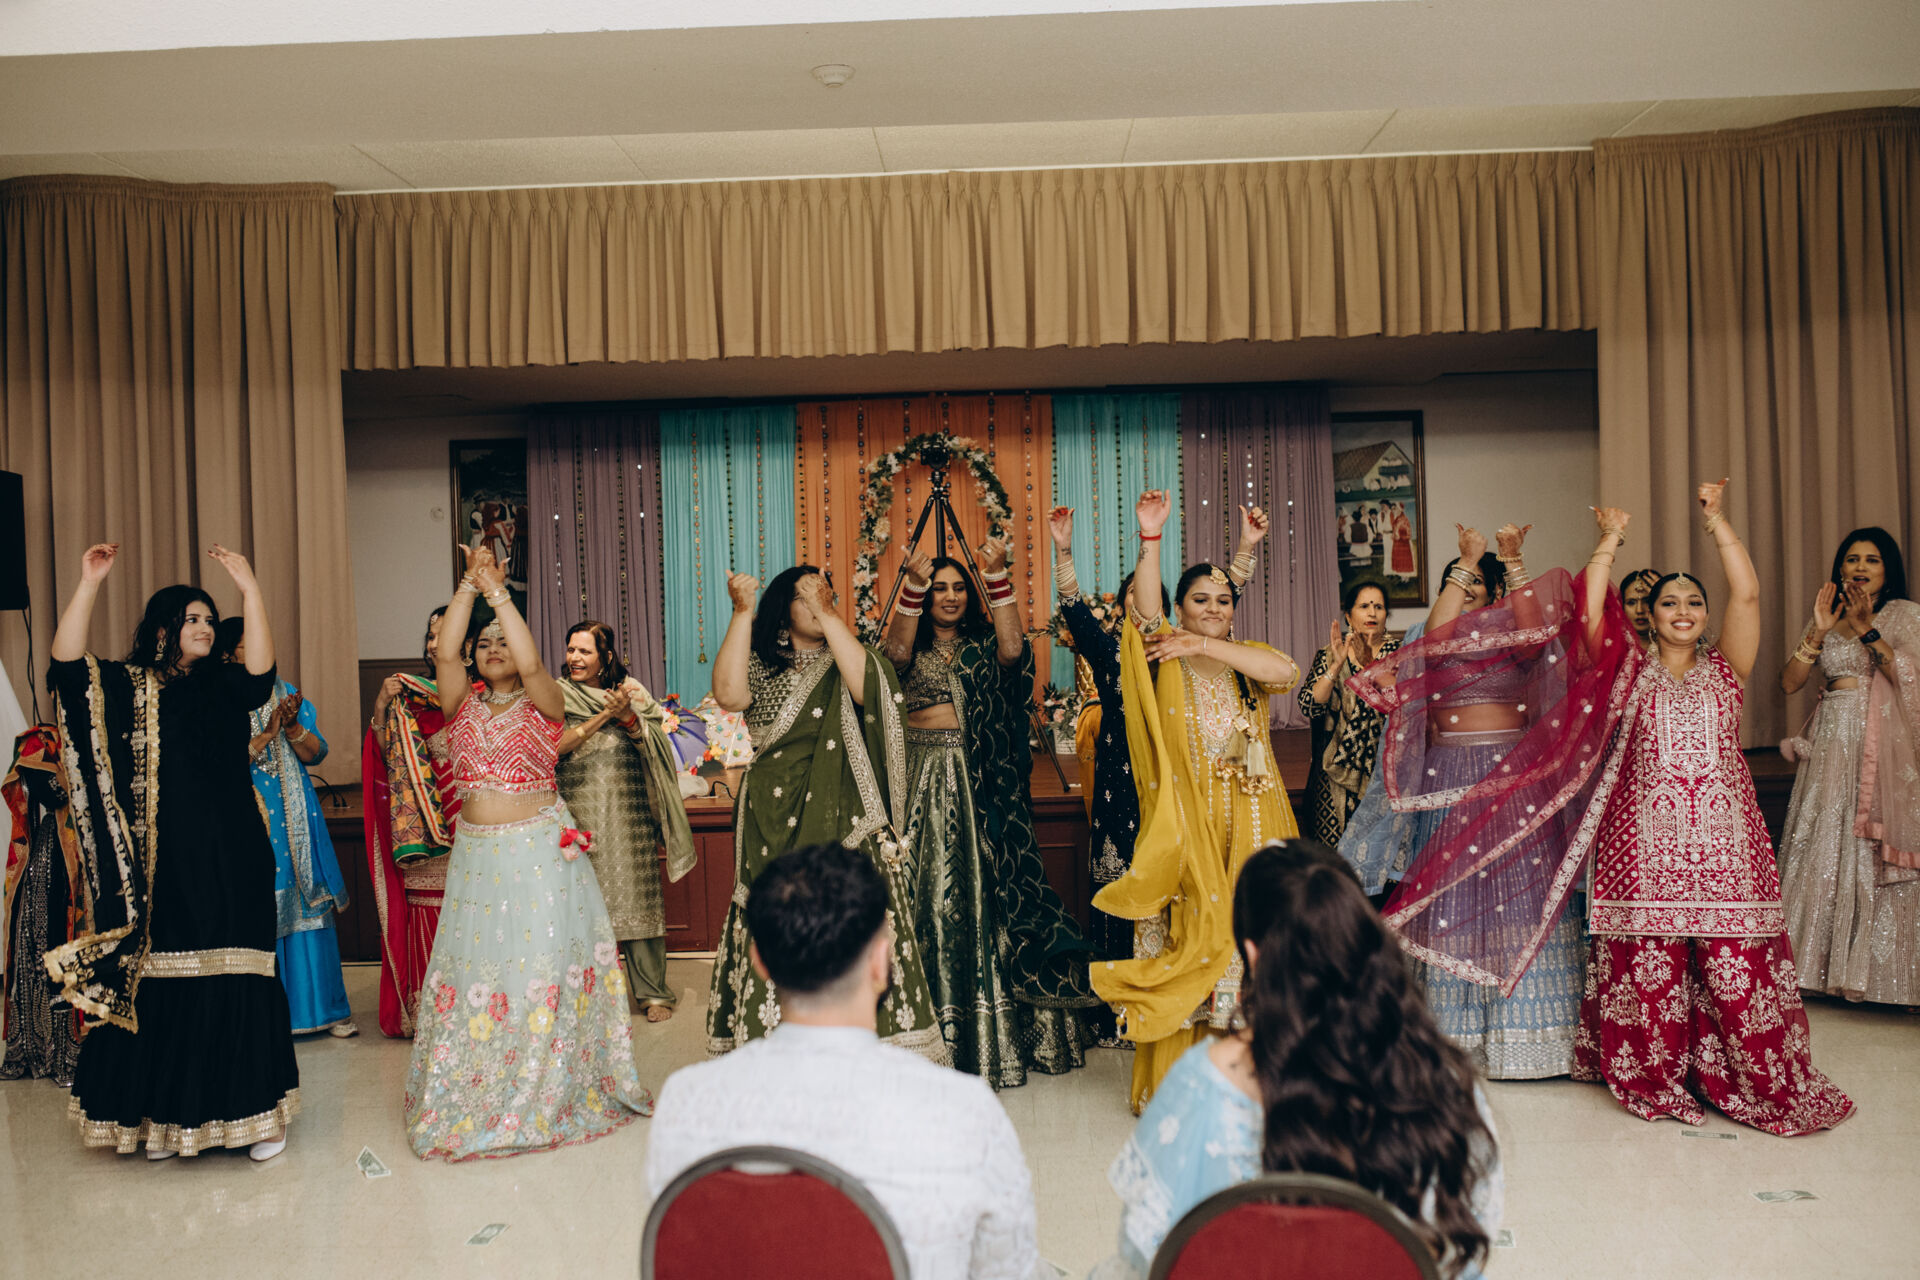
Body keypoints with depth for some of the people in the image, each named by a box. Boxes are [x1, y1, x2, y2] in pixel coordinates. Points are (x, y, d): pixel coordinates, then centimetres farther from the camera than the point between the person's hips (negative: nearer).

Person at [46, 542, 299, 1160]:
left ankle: (255, 1109, 10)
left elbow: (262, 670, -14)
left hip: (231, 864, -1)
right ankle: (165, 1115, 21)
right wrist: (89, 584, -14)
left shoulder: (226, 687, 6)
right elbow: (68, 662, -8)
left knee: (235, 982, 0)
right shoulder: (127, 688, 7)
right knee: (160, 984, 7)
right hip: (161, 866, 1)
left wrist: (249, 589, -20)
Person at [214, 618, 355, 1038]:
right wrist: (266, 735, -17)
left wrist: (292, 726, -12)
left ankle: (323, 1006, 13)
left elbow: (315, 754, 5)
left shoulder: (288, 694, 11)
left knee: (309, 904, 5)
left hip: (297, 820, 4)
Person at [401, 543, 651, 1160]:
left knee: (542, 965, -1)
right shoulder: (462, 704, 9)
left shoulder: (545, 702, 1)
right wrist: (469, 584, -12)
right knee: (473, 968, 5)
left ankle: (546, 1096, 12)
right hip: (476, 854, 3)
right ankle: (471, 1099, 18)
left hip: (541, 852, -3)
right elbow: (444, 653, -7)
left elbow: (531, 662, -19)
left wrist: (498, 589, -16)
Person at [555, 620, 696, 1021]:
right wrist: (606, 714, -16)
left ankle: (652, 991, 7)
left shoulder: (631, 690, 7)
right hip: (578, 813, 0)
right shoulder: (558, 695, 5)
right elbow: (555, 746, -9)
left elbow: (652, 744, 1)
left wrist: (628, 716, -16)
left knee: (638, 895, -1)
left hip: (628, 813, 0)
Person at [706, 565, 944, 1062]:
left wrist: (827, 612, -12)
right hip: (778, 830, 1)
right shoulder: (762, 665, 9)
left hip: (846, 830, -1)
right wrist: (742, 612, -13)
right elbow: (728, 694, -13)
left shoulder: (849, 660, 9)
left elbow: (865, 684, -15)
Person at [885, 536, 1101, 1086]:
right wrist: (913, 585, -25)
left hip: (978, 783, 0)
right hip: (922, 781, 0)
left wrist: (996, 575, -18)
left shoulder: (982, 645, 12)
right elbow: (897, 653, -13)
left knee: (984, 887, -1)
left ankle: (993, 1028, 8)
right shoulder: (914, 647, 11)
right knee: (926, 891, -2)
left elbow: (1012, 649, -10)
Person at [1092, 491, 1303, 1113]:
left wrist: (1205, 644, -14)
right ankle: (1175, 1077, 7)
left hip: (1247, 826, 3)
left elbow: (1288, 671, -10)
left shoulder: (1249, 659, 13)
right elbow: (1143, 610, -15)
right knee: (1185, 932, -2)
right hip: (1183, 823, -3)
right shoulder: (1166, 656, 5)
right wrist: (1150, 537, -27)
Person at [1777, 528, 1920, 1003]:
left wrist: (1868, 630, -13)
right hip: (1830, 746, 3)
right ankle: (1828, 964, 8)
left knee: (1874, 855, -5)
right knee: (1822, 852, 1)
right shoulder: (1827, 620, 15)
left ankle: (1880, 973, 4)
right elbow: (1789, 683, 4)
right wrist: (1819, 632, -6)